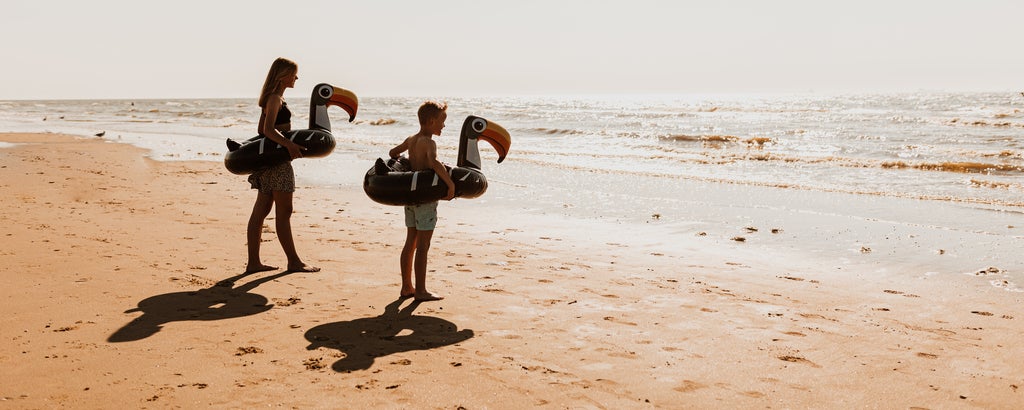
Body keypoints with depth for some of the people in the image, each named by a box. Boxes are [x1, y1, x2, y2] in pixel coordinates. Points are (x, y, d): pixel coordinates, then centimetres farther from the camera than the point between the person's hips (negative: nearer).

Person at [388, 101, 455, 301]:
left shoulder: (411, 140, 10)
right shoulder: (428, 142, -16)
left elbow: (393, 153, 26)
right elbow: (433, 162, -35)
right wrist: (450, 183, -34)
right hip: (426, 198, -8)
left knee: (410, 243, 14)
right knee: (423, 246, -2)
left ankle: (406, 287, 22)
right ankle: (420, 291, 3)